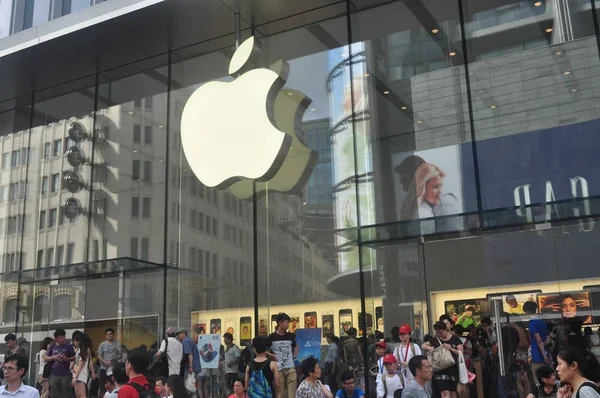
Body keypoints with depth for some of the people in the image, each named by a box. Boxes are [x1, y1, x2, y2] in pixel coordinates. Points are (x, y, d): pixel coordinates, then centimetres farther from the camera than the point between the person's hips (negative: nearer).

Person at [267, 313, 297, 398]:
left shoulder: (290, 336, 8)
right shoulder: (272, 337, -4)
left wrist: (295, 355, 13)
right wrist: (271, 356, -8)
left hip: (291, 369, 3)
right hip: (278, 369, -3)